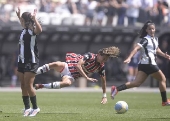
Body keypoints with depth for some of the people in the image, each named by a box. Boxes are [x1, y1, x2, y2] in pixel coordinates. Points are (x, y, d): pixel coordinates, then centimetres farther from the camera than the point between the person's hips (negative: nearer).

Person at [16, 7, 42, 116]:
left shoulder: (33, 30, -12)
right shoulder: (25, 29, 13)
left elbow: (39, 30, -37)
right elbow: (23, 24, 39)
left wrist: (34, 18, -36)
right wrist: (18, 15, 43)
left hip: (31, 62, -9)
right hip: (22, 61, 9)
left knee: (28, 86, -11)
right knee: (23, 86, 7)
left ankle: (35, 107, -1)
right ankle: (27, 108, 13)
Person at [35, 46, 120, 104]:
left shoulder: (101, 67, -3)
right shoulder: (90, 56, -18)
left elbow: (103, 80, 9)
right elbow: (78, 65, -27)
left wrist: (104, 96, 6)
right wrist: (87, 78, -32)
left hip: (71, 76, 3)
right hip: (67, 66, -3)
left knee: (67, 83, -35)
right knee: (56, 64, -37)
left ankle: (40, 86, -24)